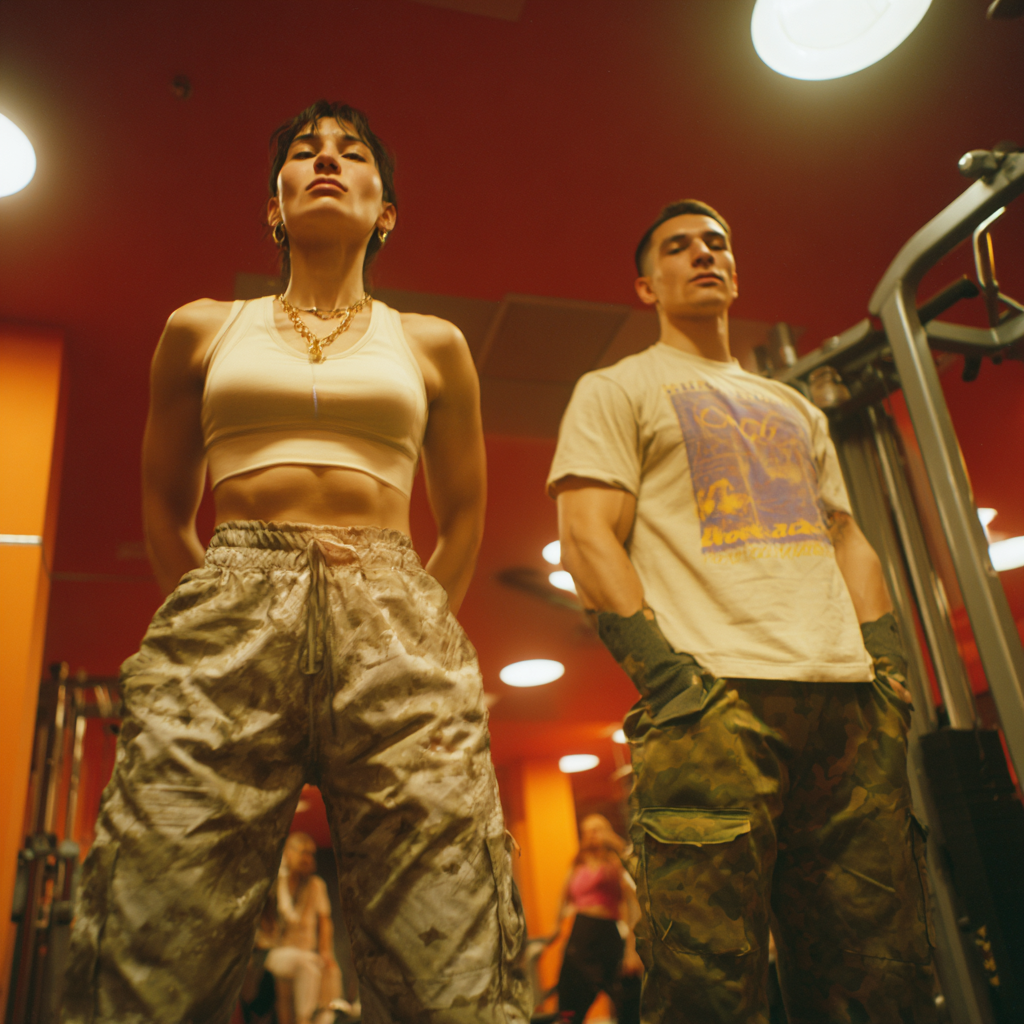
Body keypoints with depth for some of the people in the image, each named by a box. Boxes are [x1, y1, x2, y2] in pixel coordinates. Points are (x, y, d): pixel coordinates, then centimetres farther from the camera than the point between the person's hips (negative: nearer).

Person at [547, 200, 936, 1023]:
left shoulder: (796, 408, 30)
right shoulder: (616, 390, 13)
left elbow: (848, 540, 26)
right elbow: (586, 537, -1)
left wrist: (890, 660, 9)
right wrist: (661, 669, -14)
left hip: (848, 693, 6)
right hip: (713, 692, -5)